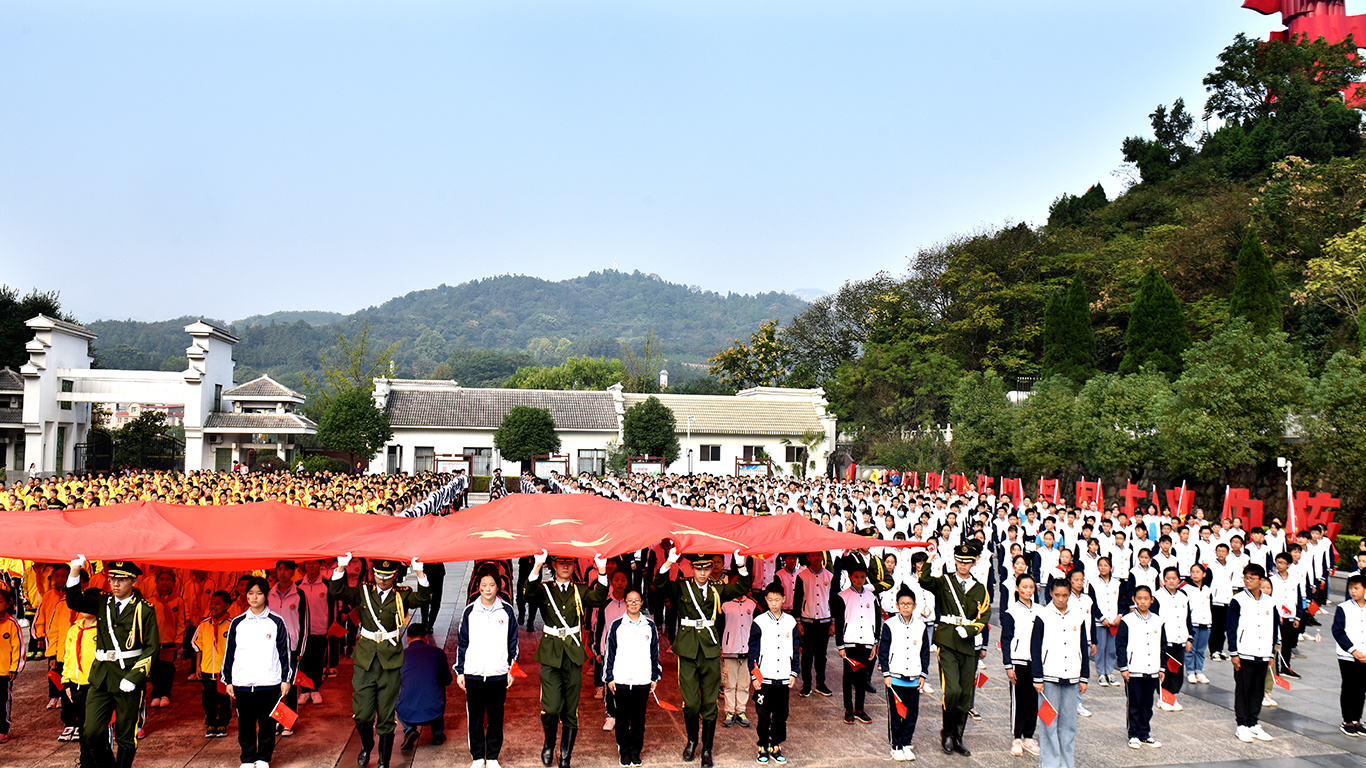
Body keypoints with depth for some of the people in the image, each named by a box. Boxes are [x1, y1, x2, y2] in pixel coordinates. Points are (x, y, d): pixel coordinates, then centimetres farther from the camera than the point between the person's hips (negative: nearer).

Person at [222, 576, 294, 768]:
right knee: (245, 724, 8)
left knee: (267, 723, 5)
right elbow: (229, 653, 12)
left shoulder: (276, 622, 2)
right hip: (242, 684, 2)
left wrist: (286, 679, 2)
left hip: (269, 684, -2)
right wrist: (228, 681, 10)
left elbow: (285, 652, 5)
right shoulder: (237, 623, 7)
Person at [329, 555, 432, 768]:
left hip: (391, 662, -1)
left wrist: (419, 572, -26)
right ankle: (366, 745, 36)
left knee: (386, 717, 5)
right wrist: (341, 566, -17)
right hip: (364, 660, 1)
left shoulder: (403, 596, 2)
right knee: (361, 715, 4)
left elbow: (424, 597, -14)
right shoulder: (363, 592, 6)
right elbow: (336, 592, -4)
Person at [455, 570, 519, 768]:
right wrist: (459, 671, 6)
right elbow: (461, 642, 8)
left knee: (496, 719, 6)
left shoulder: (506, 611, 3)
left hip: (498, 675, 0)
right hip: (473, 675, 0)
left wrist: (512, 669, 6)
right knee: (475, 719, 6)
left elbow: (513, 642, 9)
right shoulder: (470, 611, 3)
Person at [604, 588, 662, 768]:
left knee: (639, 719, 6)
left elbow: (655, 653, 13)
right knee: (622, 719, 5)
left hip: (643, 681, 1)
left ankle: (635, 752, 17)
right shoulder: (617, 625, 2)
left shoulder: (650, 626, 7)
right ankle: (624, 753, 17)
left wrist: (655, 677, 9)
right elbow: (609, 653, 5)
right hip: (621, 681, -1)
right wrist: (609, 677, 1)